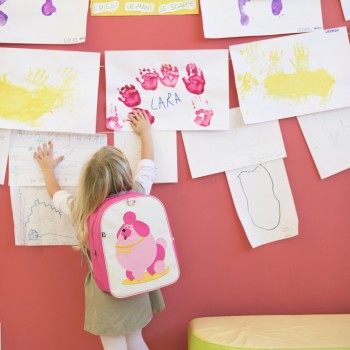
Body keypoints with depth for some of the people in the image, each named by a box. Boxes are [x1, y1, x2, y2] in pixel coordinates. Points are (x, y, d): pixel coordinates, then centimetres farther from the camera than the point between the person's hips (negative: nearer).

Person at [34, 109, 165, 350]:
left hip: (108, 291, -3)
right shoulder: (138, 196, -13)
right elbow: (147, 163, 6)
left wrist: (48, 169, 25)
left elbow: (56, 195, 8)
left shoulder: (82, 209, -15)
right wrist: (145, 131, 21)